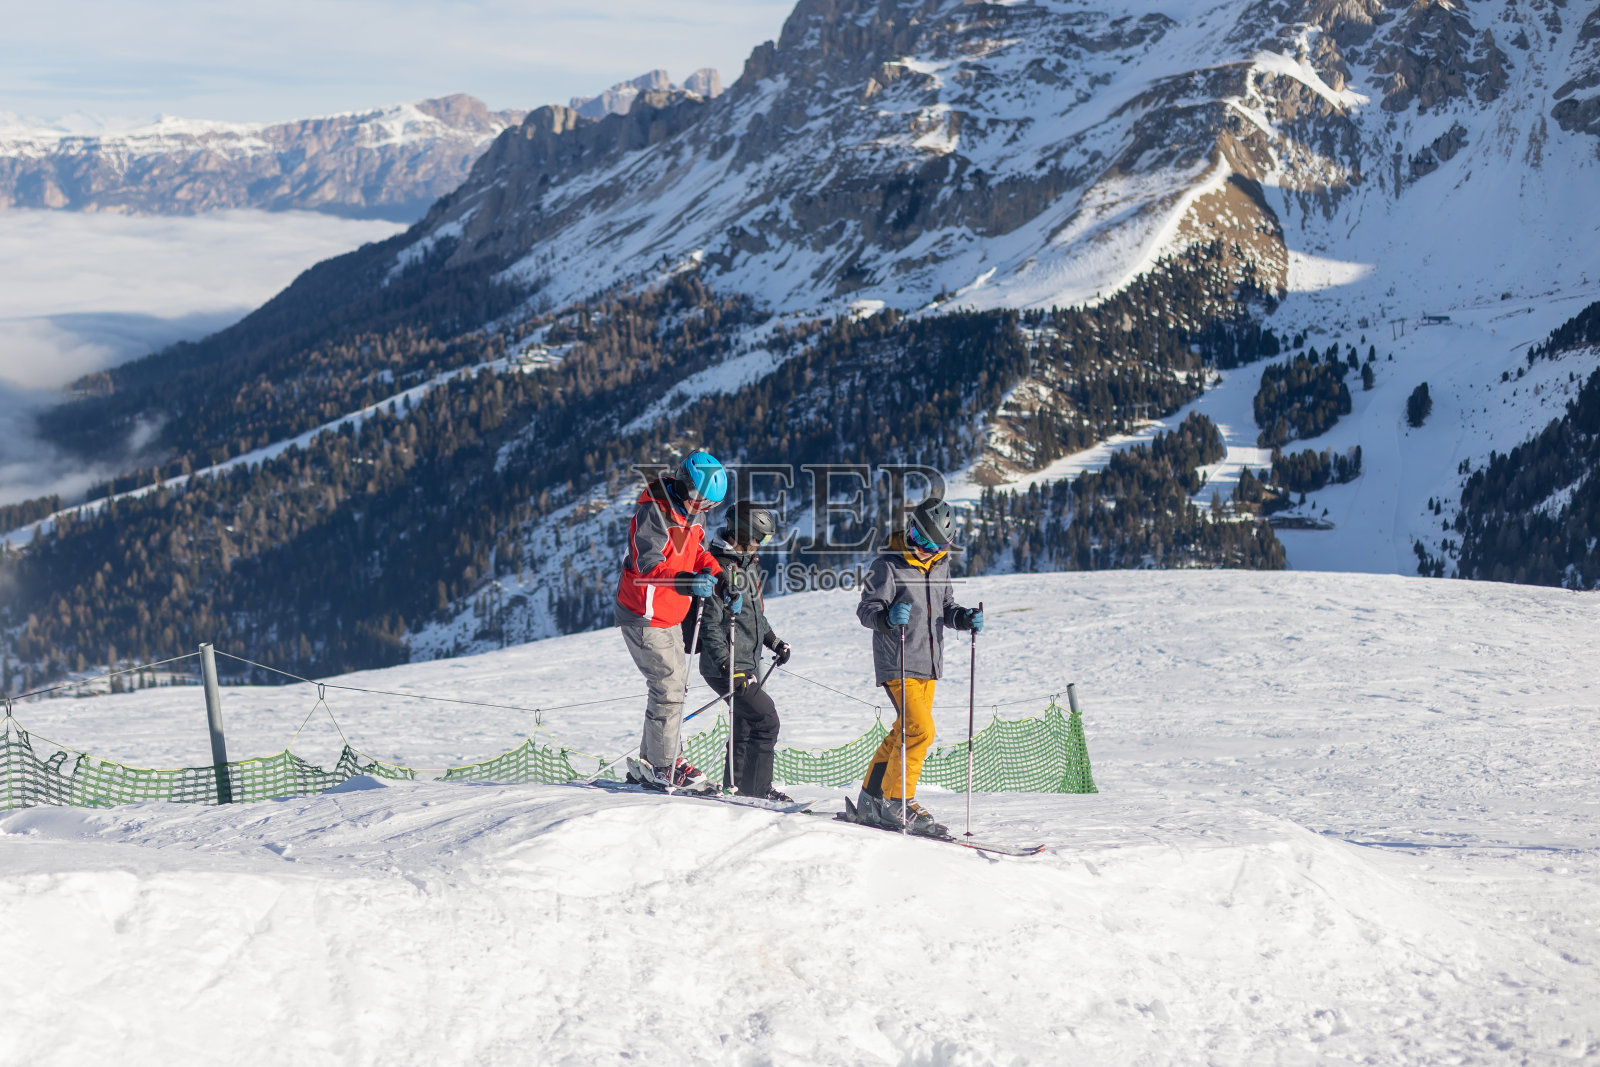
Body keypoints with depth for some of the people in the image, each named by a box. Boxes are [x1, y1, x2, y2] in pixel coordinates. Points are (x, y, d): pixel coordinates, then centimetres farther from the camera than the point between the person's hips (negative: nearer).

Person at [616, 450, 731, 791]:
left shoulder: (688, 514, 6)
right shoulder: (653, 512, -22)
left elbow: (698, 552, 17)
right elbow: (648, 564, -30)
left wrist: (720, 578, -1)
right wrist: (687, 582, -45)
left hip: (668, 617, 10)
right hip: (645, 617, -10)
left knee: (674, 685, 14)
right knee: (669, 687, -11)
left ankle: (648, 764, 24)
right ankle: (662, 767, -3)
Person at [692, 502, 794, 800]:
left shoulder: (748, 564, 13)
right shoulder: (719, 569, -18)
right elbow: (710, 625, -21)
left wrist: (773, 641, 17)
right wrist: (728, 666, -25)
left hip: (748, 663, 10)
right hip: (725, 666, -10)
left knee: (745, 725, 15)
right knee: (765, 718, -13)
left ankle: (735, 786, 25)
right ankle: (756, 789, -7)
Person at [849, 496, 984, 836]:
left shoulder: (939, 566, 11)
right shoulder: (888, 565, -10)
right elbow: (866, 609, -12)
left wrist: (964, 617, -1)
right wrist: (888, 617, -33)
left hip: (929, 667, 8)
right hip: (898, 665, -8)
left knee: (903, 734, 13)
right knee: (920, 730, -18)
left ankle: (871, 802, 23)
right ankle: (897, 803, -9)